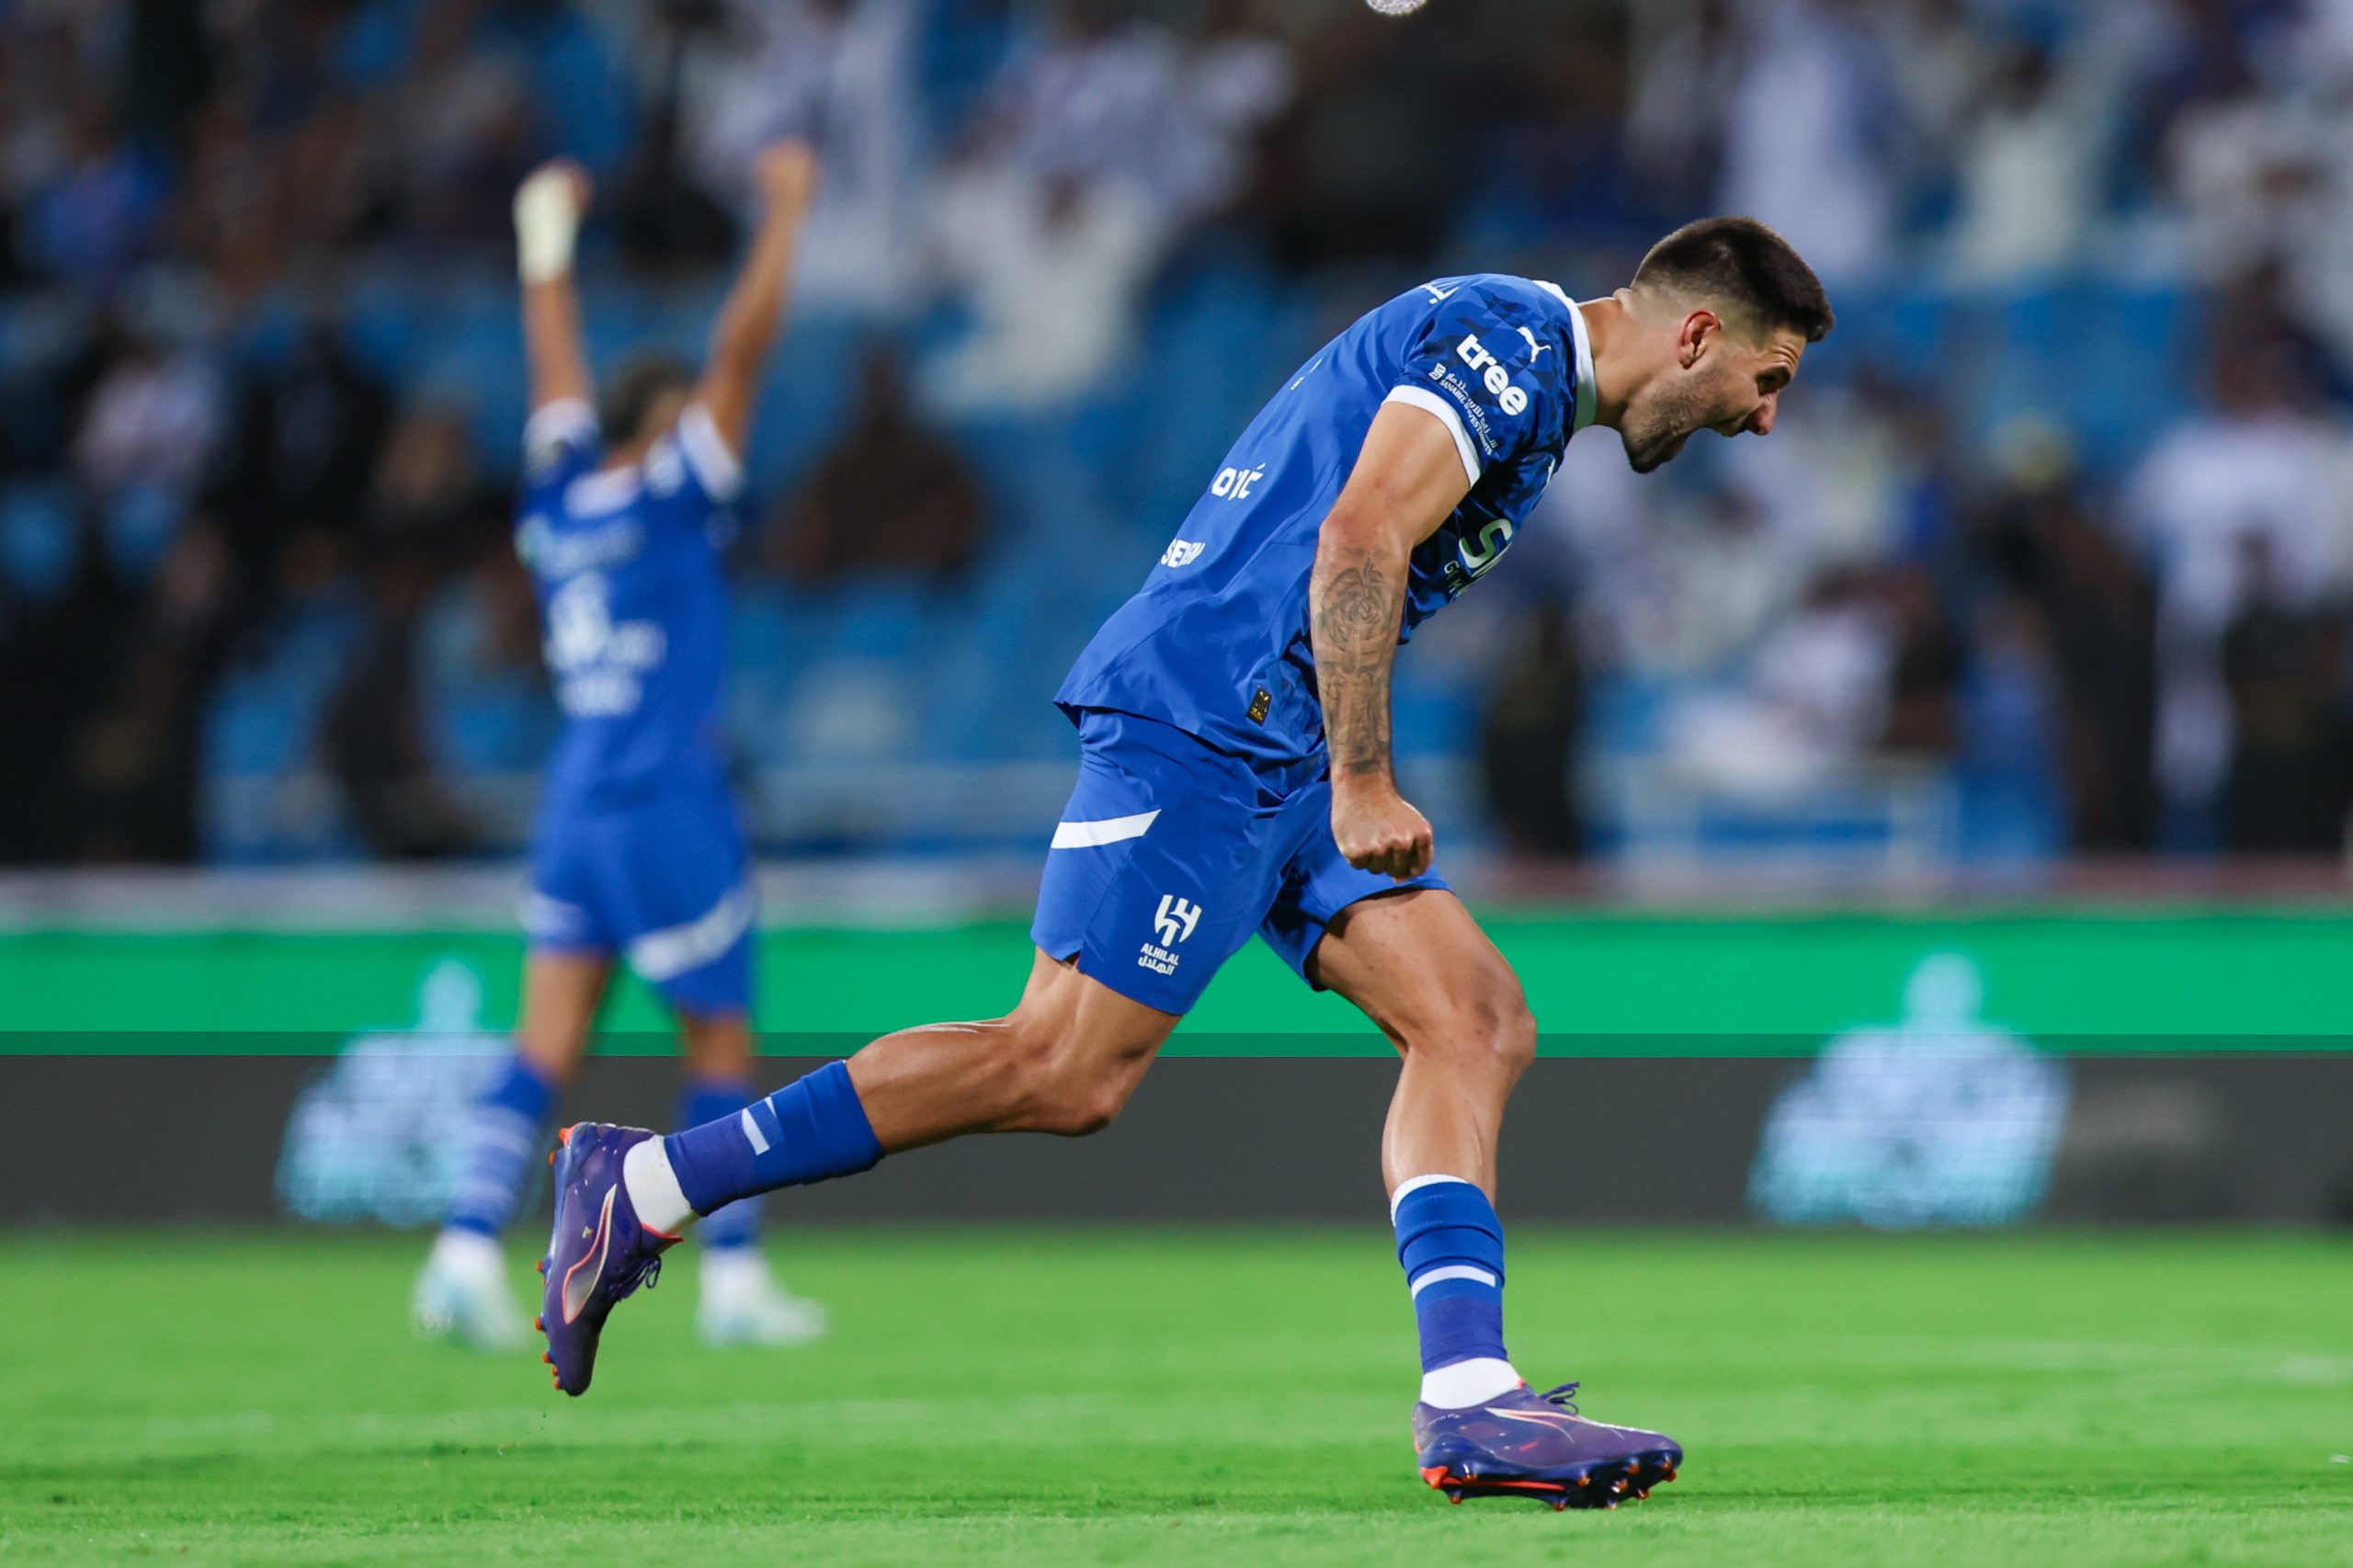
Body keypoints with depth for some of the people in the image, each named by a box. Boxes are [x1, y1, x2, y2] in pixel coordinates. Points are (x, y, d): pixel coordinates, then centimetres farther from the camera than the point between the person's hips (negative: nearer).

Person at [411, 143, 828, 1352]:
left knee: (544, 1049, 1)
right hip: (667, 809, -6)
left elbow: (555, 368, 23)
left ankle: (466, 1255, -12)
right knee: (722, 1050, 3)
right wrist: (784, 216, -4)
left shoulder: (560, 503, 8)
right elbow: (741, 349, -9)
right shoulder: (667, 502, -8)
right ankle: (734, 1284, 4)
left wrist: (548, 250, 36)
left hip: (573, 809, 6)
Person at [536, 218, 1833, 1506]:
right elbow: (1359, 539, -19)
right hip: (1205, 724, -11)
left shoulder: (1517, 361, 25)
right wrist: (1363, 785, -19)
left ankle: (1467, 1400, -10)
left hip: (1278, 756, 11)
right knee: (1063, 1072, -14)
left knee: (1478, 1025, -1)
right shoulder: (1511, 337, -7)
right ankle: (643, 1183, -8)